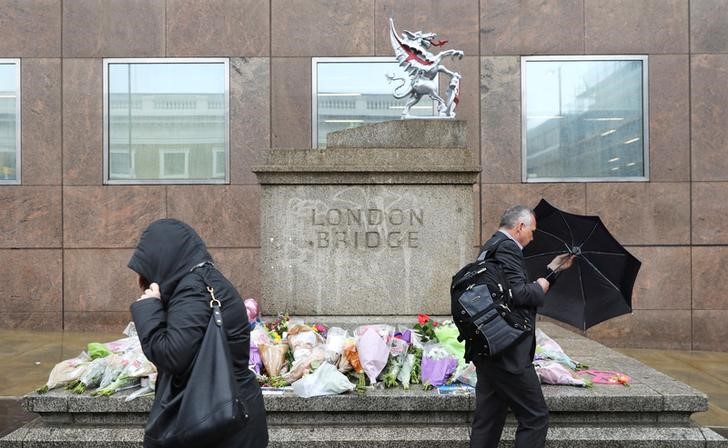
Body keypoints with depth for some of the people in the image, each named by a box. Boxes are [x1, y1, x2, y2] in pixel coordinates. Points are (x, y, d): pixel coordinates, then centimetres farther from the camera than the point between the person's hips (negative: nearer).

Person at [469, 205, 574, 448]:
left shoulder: (491, 246, 19)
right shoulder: (506, 247, -13)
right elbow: (519, 294, -22)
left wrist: (552, 269, 27)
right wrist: (541, 286, -2)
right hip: (507, 353, -10)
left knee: (487, 422, 14)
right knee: (536, 418, 1)